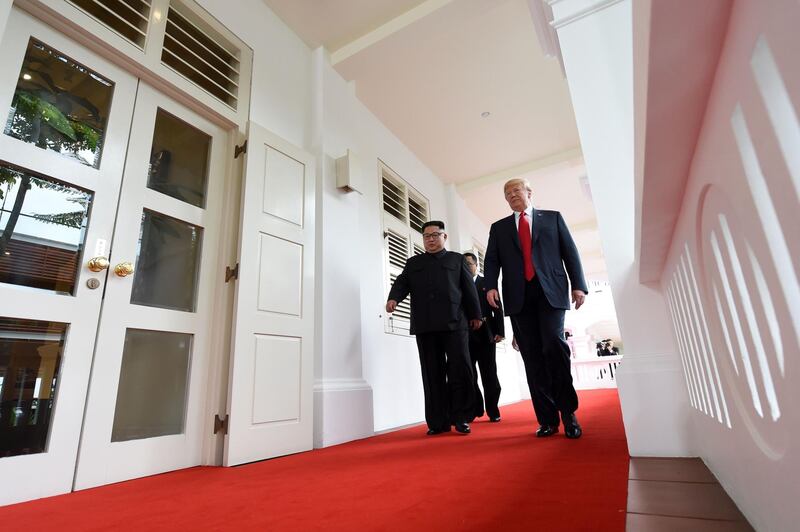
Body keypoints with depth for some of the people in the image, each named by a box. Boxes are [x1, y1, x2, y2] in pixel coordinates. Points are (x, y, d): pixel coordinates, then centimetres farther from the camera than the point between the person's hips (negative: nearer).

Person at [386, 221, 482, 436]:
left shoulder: (457, 259, 19)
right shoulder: (413, 262, 22)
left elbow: (469, 288, 13)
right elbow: (402, 282, 7)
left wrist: (475, 314, 7)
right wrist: (393, 298, -14)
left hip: (454, 322, -1)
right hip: (424, 325, 1)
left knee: (460, 370, -5)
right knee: (432, 375, 2)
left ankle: (460, 418, 8)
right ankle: (438, 422, 8)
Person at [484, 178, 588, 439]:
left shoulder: (553, 218, 17)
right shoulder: (498, 227, 20)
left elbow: (570, 252, 10)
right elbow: (492, 260, 10)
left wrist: (578, 285, -2)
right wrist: (491, 286, -8)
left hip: (550, 292, -1)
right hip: (519, 297, 2)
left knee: (554, 344, -17)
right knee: (532, 358, 0)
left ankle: (568, 411, 0)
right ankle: (547, 419, 6)